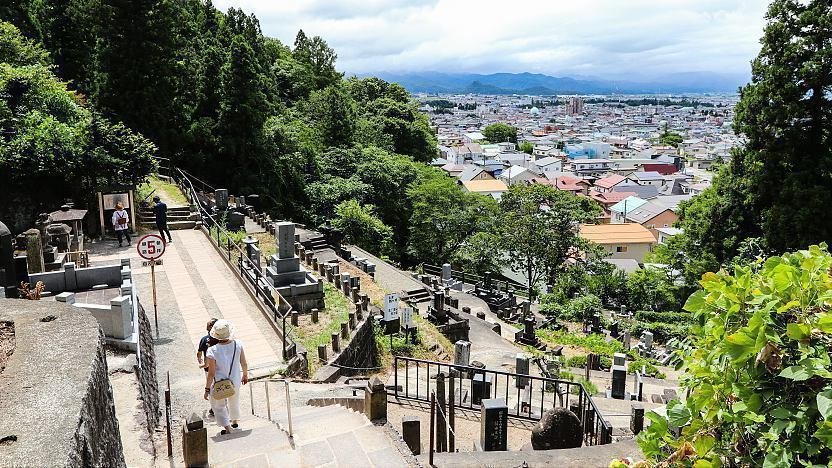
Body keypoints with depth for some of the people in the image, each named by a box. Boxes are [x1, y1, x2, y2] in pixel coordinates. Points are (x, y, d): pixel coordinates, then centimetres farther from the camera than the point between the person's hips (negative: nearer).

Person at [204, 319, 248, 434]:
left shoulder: (212, 351, -28)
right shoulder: (238, 345, -19)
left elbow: (211, 374, -20)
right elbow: (244, 364, -7)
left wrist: (207, 389, -6)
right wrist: (245, 375, 12)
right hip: (235, 382, 4)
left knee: (219, 406, 24)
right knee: (234, 402, 30)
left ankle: (227, 428, 25)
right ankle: (235, 421, 52)